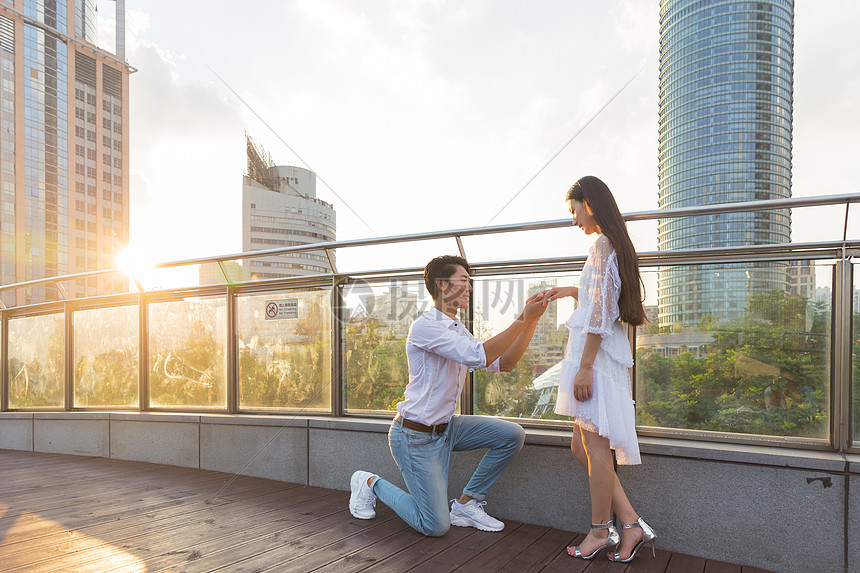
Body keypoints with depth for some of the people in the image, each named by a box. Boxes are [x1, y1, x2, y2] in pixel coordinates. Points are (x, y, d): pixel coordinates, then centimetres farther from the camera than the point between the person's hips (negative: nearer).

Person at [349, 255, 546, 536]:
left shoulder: (459, 330, 9)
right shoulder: (424, 326, -21)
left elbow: (504, 363, 2)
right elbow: (479, 356, -32)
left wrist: (532, 320, -8)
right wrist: (522, 320, -29)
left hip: (445, 428, 9)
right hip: (415, 436, -8)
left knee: (512, 435, -4)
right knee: (436, 526, -4)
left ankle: (465, 504, 10)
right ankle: (371, 483, 17)